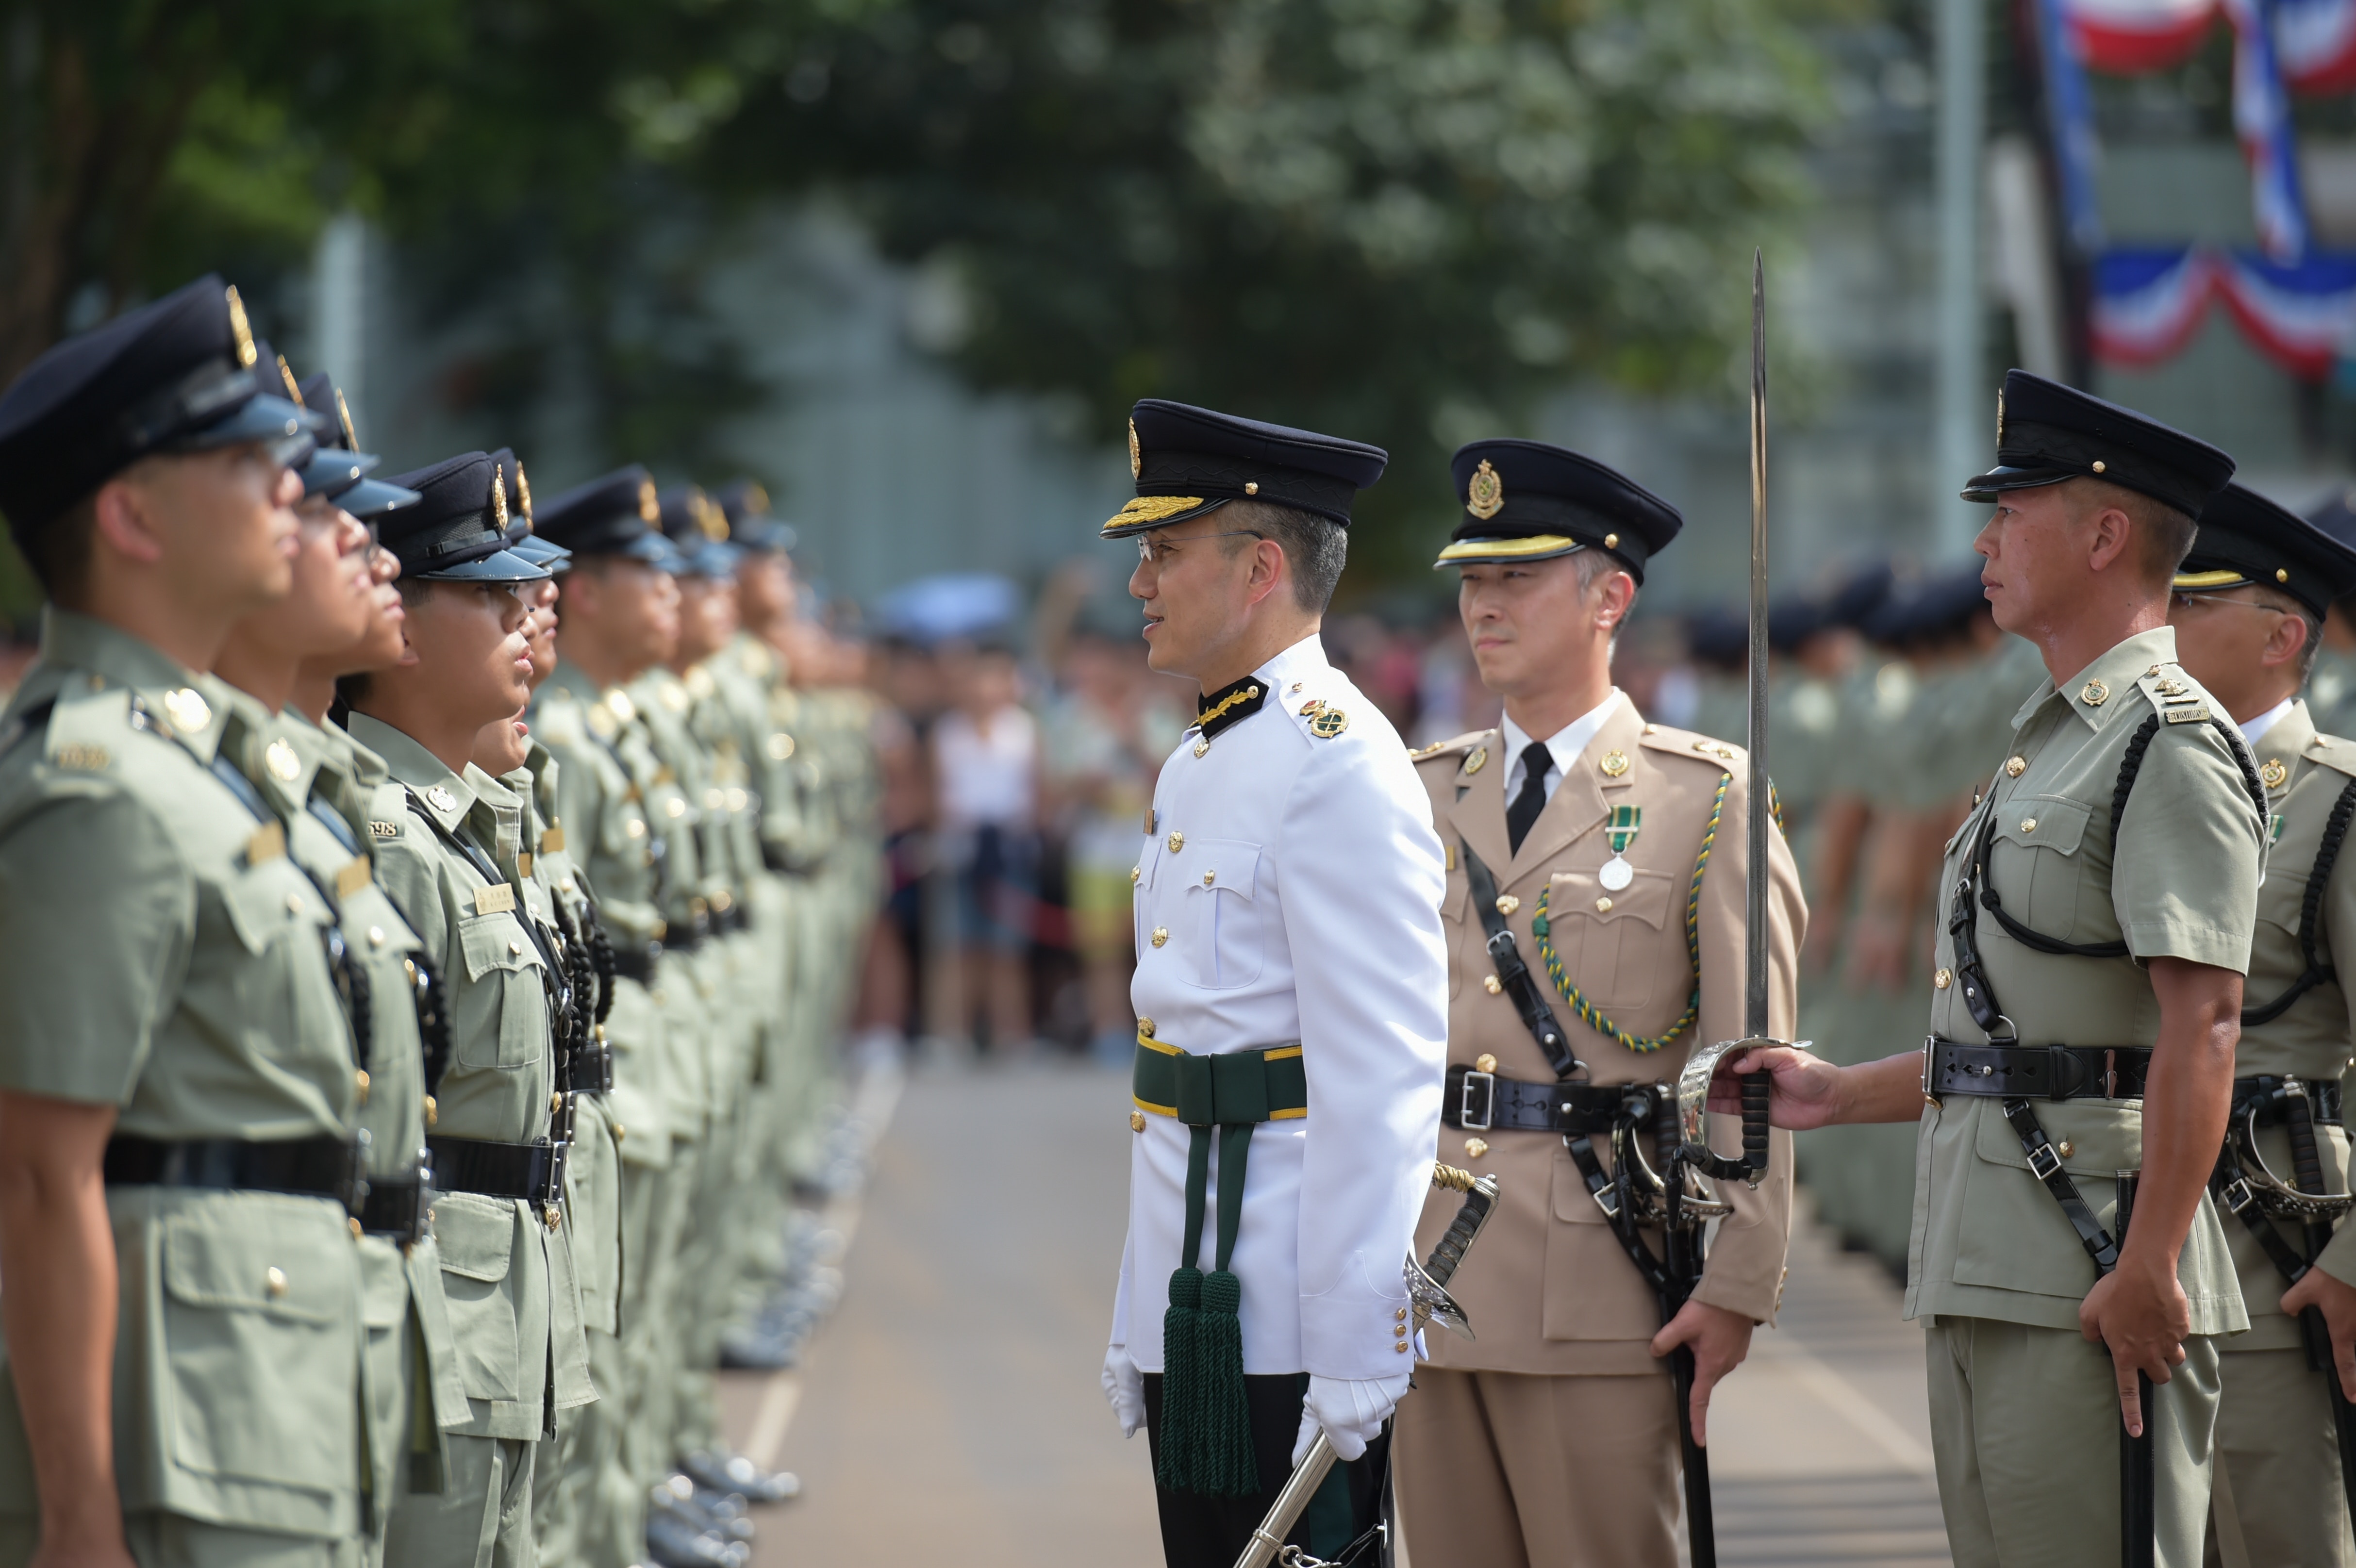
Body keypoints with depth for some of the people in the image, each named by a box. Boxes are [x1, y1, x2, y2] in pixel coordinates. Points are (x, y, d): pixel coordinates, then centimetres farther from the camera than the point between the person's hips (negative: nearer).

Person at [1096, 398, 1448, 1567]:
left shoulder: (1338, 766, -14)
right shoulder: (1195, 769, 17)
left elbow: (1384, 1083, -19)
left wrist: (1355, 1358, -21)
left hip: (1291, 1326, -9)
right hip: (1196, 1312, 9)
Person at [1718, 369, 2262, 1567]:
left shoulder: (2173, 746, -12)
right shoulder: (2051, 744, 20)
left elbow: (2203, 1021, -20)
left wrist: (2147, 1270, -24)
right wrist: (1841, 1095, 21)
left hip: (2089, 1284, -10)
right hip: (1983, 1271, 10)